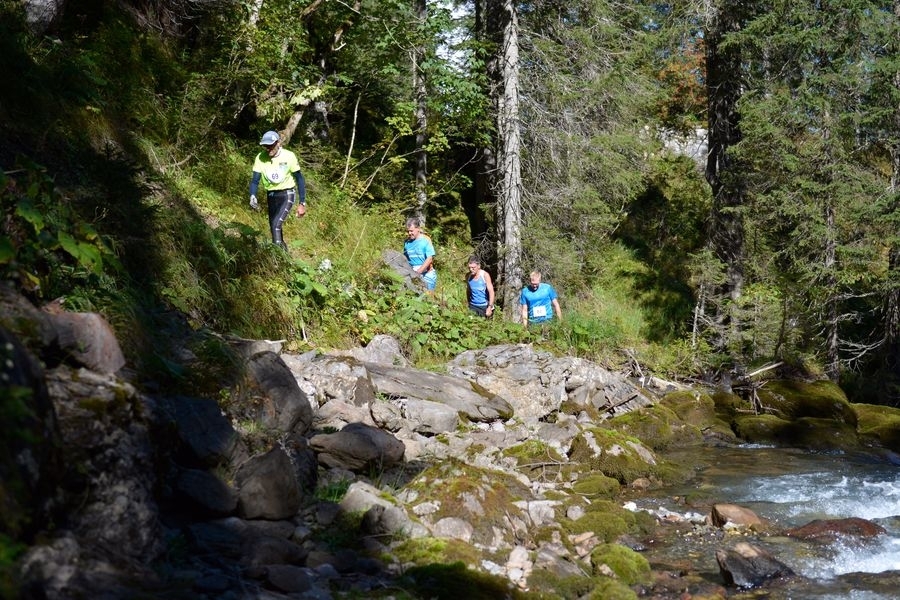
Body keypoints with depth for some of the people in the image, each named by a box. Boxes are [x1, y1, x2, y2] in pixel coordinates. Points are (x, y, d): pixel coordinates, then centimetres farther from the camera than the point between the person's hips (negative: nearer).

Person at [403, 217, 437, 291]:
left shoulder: (425, 240, -8)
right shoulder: (407, 242, 6)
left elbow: (429, 259, -14)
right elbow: (405, 259, 14)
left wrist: (418, 272, -20)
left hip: (426, 274, -4)